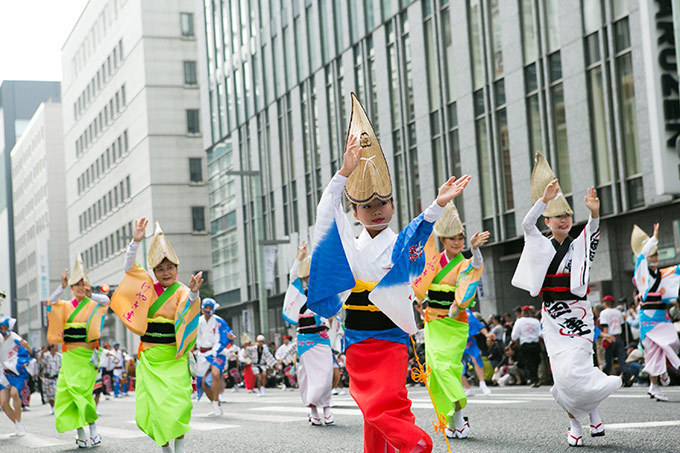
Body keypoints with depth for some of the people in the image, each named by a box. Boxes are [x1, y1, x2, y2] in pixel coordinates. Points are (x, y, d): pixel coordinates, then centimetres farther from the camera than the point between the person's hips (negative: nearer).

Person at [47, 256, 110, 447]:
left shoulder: (94, 305, 6)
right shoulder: (65, 306, 12)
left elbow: (106, 300, -15)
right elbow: (51, 302, -7)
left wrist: (89, 294, -16)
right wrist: (62, 287, -16)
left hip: (87, 354, -3)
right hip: (70, 354, 3)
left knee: (81, 390, -12)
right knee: (67, 391, -4)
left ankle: (93, 430, -5)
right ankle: (80, 433, 0)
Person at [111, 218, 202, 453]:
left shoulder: (182, 291, -5)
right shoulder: (149, 287, 8)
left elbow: (187, 313, -23)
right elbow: (129, 268, 7)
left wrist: (193, 294, -42)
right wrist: (135, 241, -4)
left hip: (173, 358, -4)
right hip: (149, 356, 4)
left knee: (177, 403, -12)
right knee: (149, 407, 1)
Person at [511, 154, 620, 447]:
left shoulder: (579, 246, 4)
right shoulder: (543, 247, 7)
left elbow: (593, 231, -17)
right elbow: (527, 224, -10)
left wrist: (594, 213, -38)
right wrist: (545, 200, -25)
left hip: (578, 316, -2)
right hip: (552, 318, 2)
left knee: (573, 371, -15)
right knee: (561, 373, -3)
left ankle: (592, 410, 11)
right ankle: (575, 424, 10)